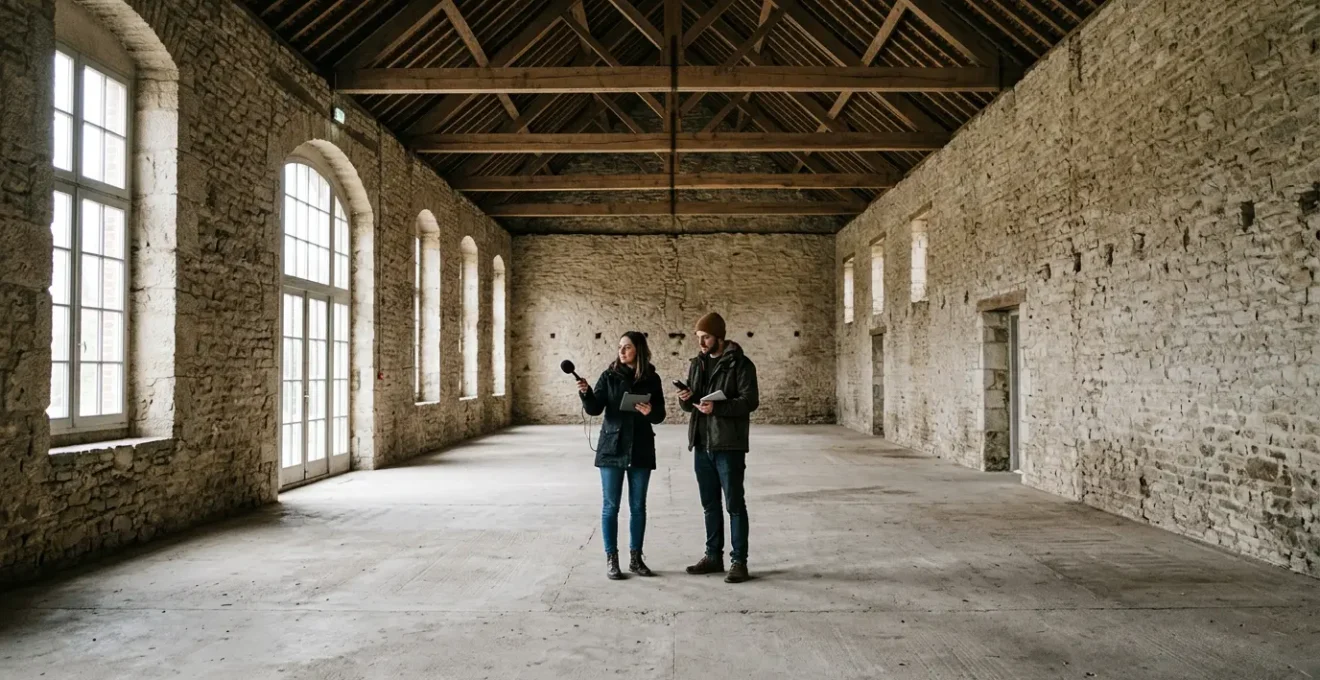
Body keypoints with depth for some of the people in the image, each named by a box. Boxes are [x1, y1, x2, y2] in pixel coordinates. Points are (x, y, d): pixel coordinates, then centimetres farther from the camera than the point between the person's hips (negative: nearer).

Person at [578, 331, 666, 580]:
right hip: (612, 448, -1)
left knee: (638, 506, 8)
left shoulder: (652, 379, 1)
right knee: (611, 506, 2)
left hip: (641, 450, 1)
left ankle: (636, 558, 19)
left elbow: (660, 416, 2)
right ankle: (611, 559, 12)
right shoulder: (609, 376, 0)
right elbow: (595, 409, -6)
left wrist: (650, 412, -20)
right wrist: (586, 393, -24)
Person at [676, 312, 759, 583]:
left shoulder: (740, 363, -8)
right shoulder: (698, 363, 12)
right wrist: (685, 400, -7)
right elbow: (689, 405, 17)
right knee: (710, 504, 14)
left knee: (734, 504, 0)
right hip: (702, 444, 7)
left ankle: (739, 561, 7)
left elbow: (750, 401, -15)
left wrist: (717, 407, -25)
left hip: (729, 444, -7)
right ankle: (713, 556, 25)